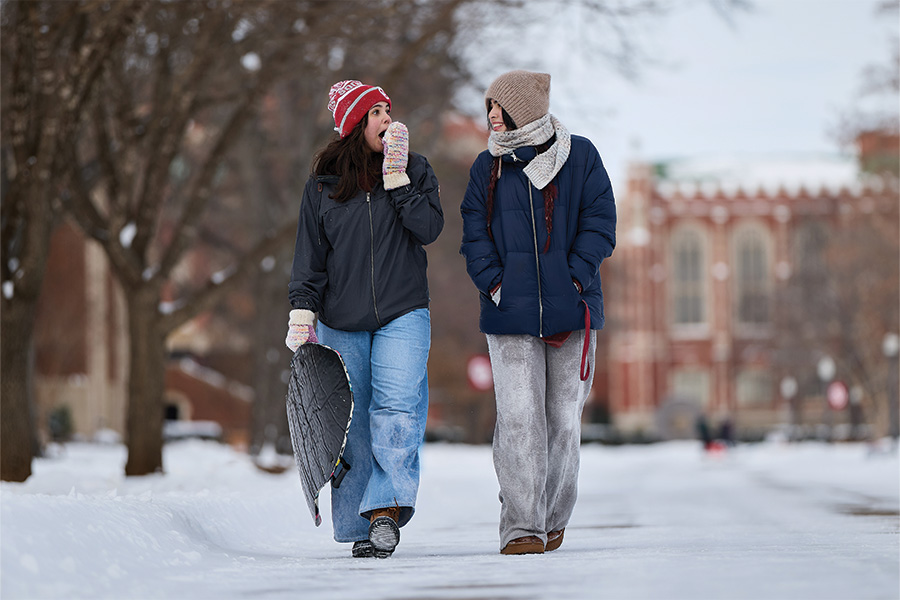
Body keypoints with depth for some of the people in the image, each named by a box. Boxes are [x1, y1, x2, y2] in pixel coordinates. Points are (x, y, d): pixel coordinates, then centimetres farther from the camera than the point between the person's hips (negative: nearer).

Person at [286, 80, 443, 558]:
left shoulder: (415, 170, 7)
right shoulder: (322, 184, 8)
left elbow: (428, 228, -7)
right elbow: (309, 255, 8)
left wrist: (396, 177, -12)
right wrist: (302, 312, -2)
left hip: (403, 316, -1)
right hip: (341, 324, 1)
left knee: (397, 411, -18)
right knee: (353, 425, 0)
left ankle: (386, 508, -22)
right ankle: (360, 527, 6)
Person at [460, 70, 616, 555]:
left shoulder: (579, 156, 4)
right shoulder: (487, 166, 11)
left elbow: (599, 222, 2)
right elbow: (475, 232, 9)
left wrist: (575, 279, -9)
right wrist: (493, 283, -6)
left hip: (570, 310, 0)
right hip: (510, 314, 1)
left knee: (564, 418, 4)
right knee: (518, 416, -11)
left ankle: (553, 519, 19)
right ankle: (521, 527, -11)